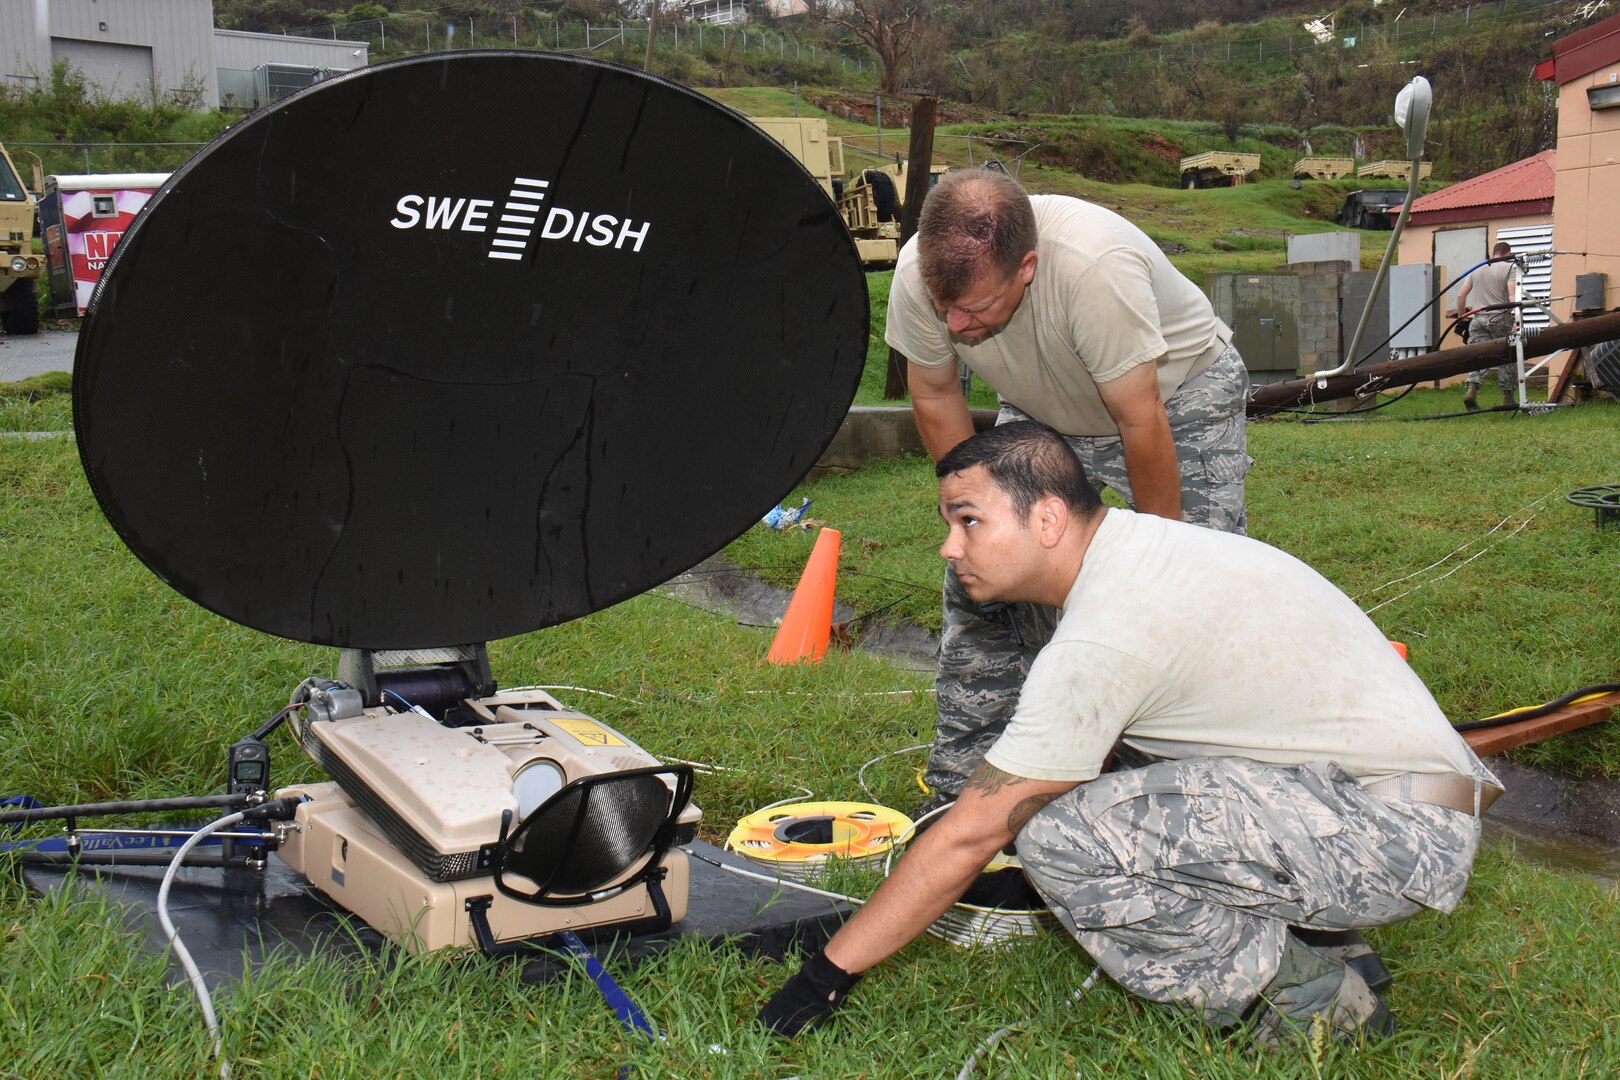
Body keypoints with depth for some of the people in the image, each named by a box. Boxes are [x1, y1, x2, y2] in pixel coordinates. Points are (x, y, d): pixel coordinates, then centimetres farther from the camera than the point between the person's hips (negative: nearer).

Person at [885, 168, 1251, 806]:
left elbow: (1142, 425, -30)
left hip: (1179, 394, -4)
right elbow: (935, 399, -7)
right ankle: (959, 794, 5)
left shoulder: (1096, 266, -41)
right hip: (1046, 407, 4)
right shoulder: (919, 274, -27)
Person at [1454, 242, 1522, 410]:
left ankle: (1471, 389, -20)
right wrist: (1517, 315, -19)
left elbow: (1461, 295, 11)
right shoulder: (1510, 268, 1)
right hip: (1500, 317, -3)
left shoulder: (1477, 270, 15)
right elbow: (1512, 294, -13)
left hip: (1478, 319, 4)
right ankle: (1508, 398, 10)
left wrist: (1461, 317, 21)